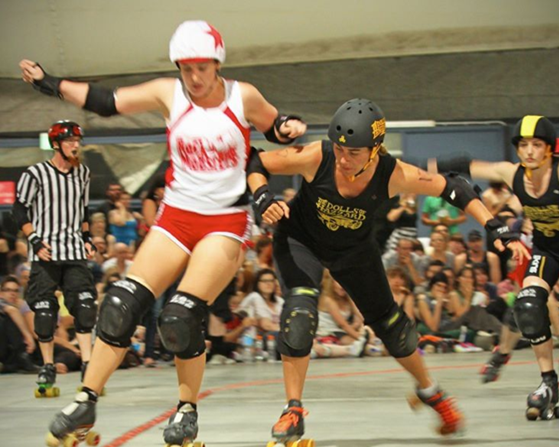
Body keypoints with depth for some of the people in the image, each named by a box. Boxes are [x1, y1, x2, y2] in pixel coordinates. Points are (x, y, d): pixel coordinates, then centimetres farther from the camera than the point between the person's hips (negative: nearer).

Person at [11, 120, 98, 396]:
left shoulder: (82, 173, 11)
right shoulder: (35, 174, -6)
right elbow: (20, 210, -2)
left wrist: (87, 237, 13)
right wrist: (35, 240, -10)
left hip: (75, 252, 3)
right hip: (45, 253, -3)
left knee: (84, 306, -10)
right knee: (44, 311, -1)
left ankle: (87, 364, -8)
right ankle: (48, 367, 12)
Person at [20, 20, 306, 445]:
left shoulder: (243, 97, -3)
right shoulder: (168, 94, 1)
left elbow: (273, 125, 14)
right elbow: (108, 102, 5)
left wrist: (290, 126, -9)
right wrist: (51, 83, 0)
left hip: (226, 222, -3)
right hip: (177, 216, 3)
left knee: (182, 317, -17)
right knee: (122, 304, -10)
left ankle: (188, 410, 4)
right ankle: (87, 401, 0)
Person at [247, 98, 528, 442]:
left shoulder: (393, 175, -32)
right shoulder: (315, 158, -35)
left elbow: (452, 188, -20)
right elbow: (256, 165, -20)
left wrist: (497, 230, -26)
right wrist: (264, 199, -39)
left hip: (354, 248, 2)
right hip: (301, 240, -2)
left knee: (389, 321, 10)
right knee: (300, 310, -25)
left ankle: (429, 390, 38)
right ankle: (293, 411, -12)